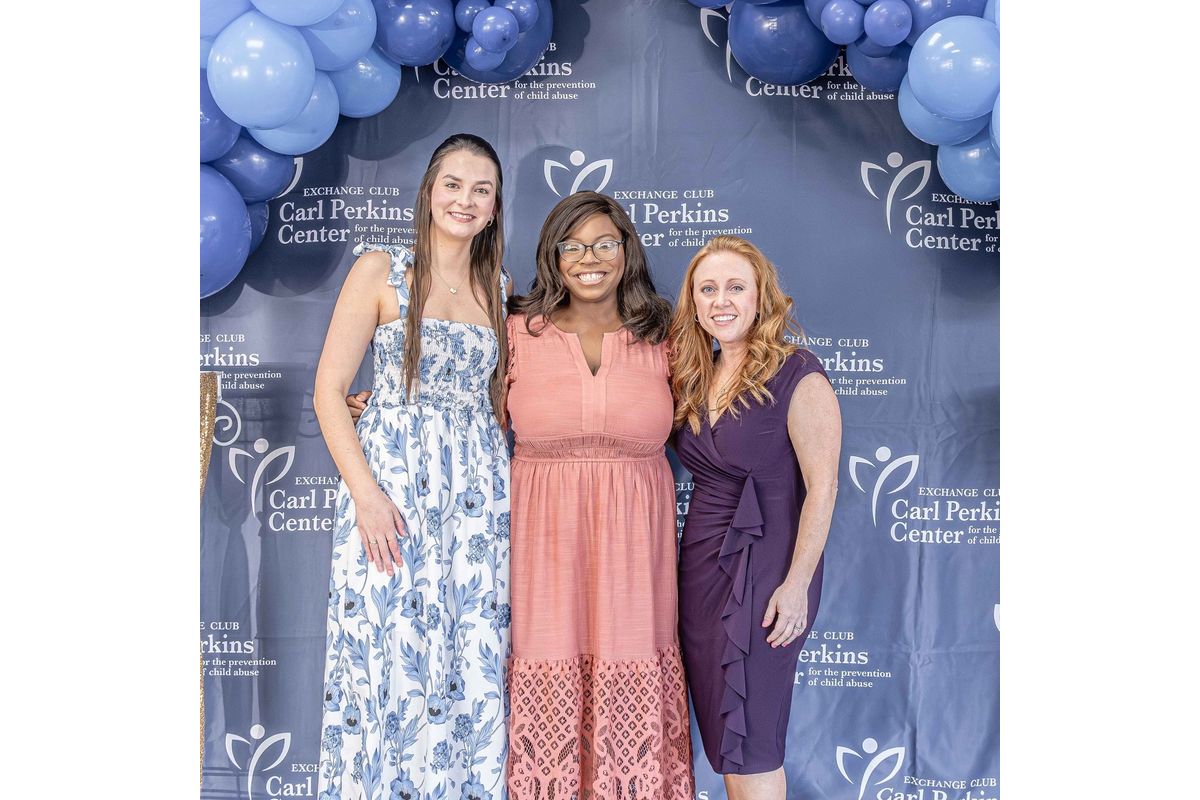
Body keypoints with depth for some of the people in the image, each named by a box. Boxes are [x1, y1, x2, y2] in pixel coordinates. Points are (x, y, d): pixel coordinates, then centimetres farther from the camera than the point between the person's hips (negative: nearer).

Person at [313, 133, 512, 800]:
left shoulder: (497, 287, 13)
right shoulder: (381, 270, 1)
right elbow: (329, 390, -4)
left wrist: (498, 483, 2)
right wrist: (366, 494, -13)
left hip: (479, 494, 4)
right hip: (392, 487, -4)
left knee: (474, 668, 4)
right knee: (389, 661, -3)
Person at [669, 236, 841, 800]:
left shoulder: (798, 378, -12)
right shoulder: (694, 377, 9)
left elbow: (822, 489, -15)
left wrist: (796, 585, -19)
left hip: (763, 569, -7)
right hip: (701, 564, 7)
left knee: (746, 739, 0)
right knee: (719, 730, 13)